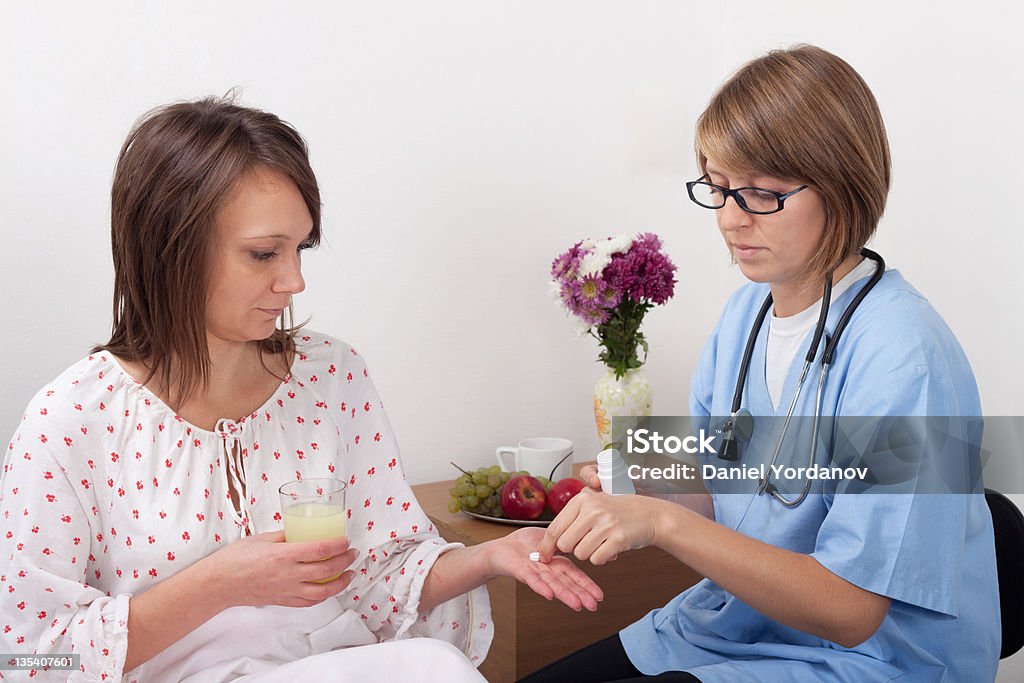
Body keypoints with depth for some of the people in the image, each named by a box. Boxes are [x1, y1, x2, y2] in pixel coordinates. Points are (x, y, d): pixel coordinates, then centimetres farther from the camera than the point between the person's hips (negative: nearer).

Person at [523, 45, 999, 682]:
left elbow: (850, 613, -24)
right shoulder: (746, 312, 3)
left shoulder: (902, 356, -24)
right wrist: (650, 495, -12)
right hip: (729, 624, 7)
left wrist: (663, 522, -31)